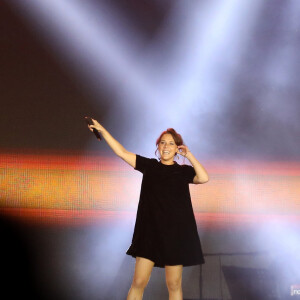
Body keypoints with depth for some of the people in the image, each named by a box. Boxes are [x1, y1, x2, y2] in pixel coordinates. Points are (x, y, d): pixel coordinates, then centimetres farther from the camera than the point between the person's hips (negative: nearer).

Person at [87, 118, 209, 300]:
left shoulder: (183, 171, 3)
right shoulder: (149, 166, 7)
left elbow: (204, 178, -16)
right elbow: (122, 152, 5)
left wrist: (189, 155, -8)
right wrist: (102, 130, 2)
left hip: (175, 233, -1)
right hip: (149, 231, 1)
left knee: (174, 285, 5)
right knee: (138, 283, -2)